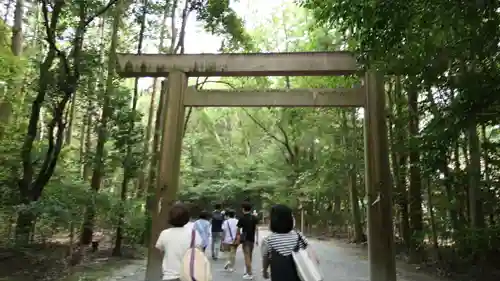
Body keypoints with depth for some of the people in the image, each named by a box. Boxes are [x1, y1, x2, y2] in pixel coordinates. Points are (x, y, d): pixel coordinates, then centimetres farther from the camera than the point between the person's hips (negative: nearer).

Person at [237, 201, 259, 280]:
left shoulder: (242, 218, -9)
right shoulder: (254, 218, 3)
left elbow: (238, 230, -4)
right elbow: (256, 229, 0)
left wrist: (237, 236, 12)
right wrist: (257, 239, 3)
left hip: (245, 239, -5)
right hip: (252, 239, 5)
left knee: (247, 256, -2)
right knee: (250, 256, 16)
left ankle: (249, 274, -2)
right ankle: (247, 271, 29)